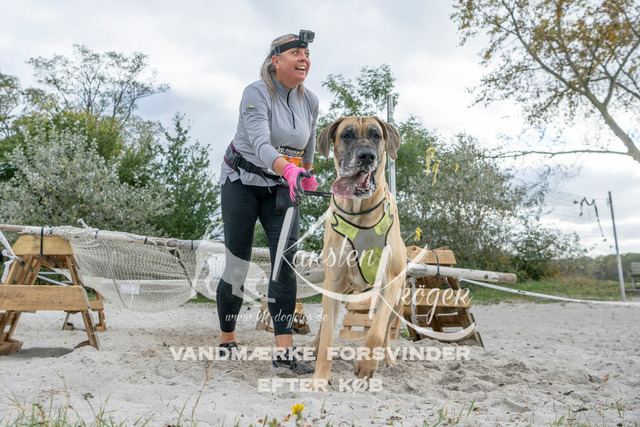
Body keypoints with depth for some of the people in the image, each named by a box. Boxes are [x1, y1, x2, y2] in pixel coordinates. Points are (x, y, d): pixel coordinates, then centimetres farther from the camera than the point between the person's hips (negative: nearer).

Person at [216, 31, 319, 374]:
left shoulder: (310, 101, 1)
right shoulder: (256, 93, -16)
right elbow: (260, 143, -33)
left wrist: (308, 174, 29)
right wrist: (288, 168, -50)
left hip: (281, 189, 4)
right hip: (243, 182, -4)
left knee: (285, 261, -11)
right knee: (237, 264, -2)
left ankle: (284, 350, -9)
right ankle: (227, 339, 19)